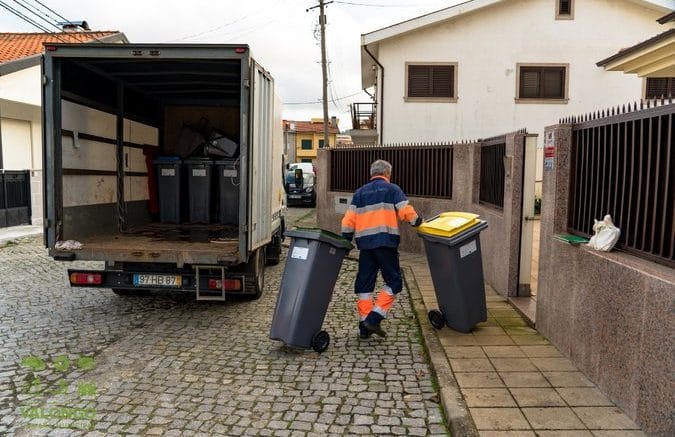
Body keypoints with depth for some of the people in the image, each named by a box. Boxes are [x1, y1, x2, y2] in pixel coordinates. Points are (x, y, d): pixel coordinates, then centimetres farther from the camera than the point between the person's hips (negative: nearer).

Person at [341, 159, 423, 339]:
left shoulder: (360, 192, 16)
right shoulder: (392, 189, 5)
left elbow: (349, 220, 9)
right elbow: (406, 211, -6)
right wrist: (417, 221, 12)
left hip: (364, 243, 5)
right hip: (386, 241, -4)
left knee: (364, 284, 10)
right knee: (393, 282, 5)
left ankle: (364, 326, 13)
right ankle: (374, 318, -6)